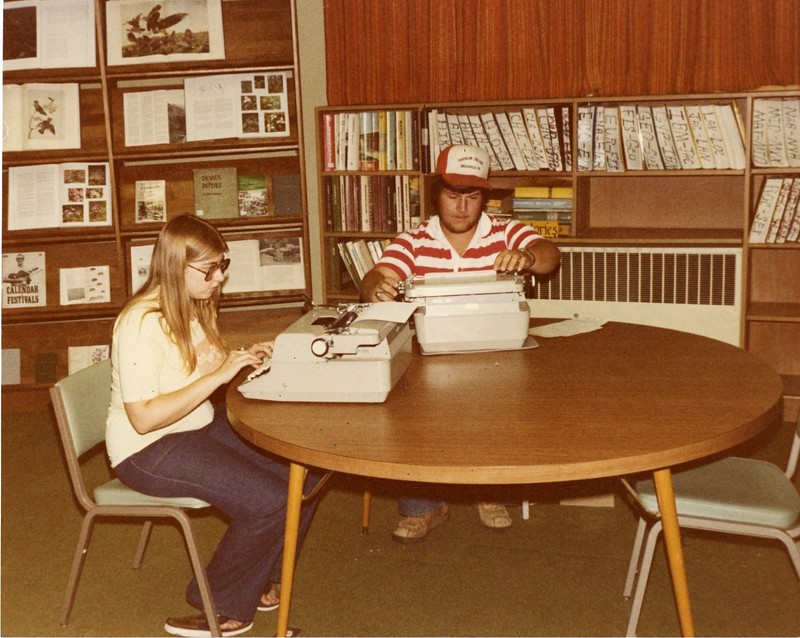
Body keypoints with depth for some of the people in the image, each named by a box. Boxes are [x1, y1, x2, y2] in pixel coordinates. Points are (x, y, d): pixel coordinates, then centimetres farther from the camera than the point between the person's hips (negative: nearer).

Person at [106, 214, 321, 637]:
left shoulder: (196, 308, 5)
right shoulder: (143, 323, -23)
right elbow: (144, 417, -27)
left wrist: (243, 359, -2)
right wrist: (218, 375, -28)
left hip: (201, 426, 9)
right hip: (148, 449, -9)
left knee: (306, 473, -5)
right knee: (269, 501, -23)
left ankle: (261, 582, 15)